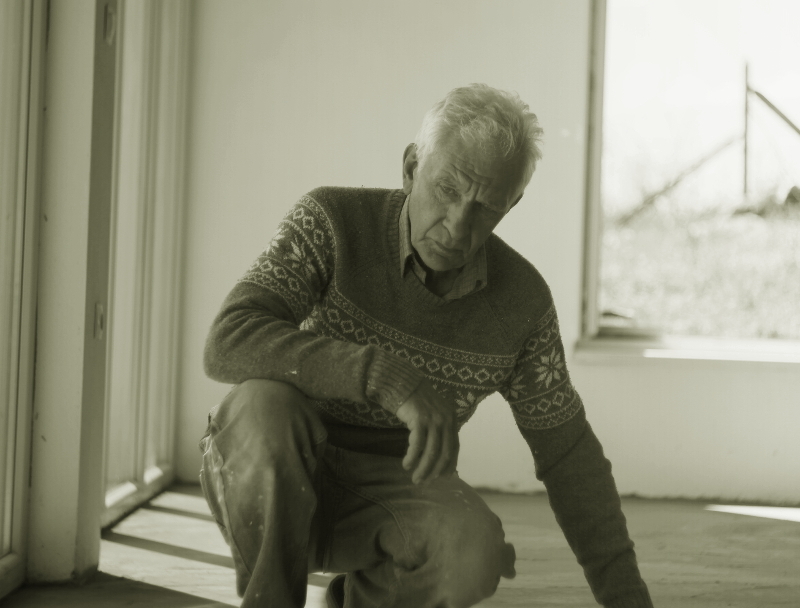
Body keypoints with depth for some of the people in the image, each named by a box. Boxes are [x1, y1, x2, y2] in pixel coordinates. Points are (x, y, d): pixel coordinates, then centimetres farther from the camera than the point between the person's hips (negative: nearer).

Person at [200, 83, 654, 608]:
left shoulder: (522, 299, -8)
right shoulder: (331, 221, -18)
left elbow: (569, 455, 1)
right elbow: (230, 346, -33)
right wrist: (392, 379, -44)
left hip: (387, 494, 3)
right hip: (266, 490, -2)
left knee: (472, 555, -32)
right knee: (270, 404, -38)